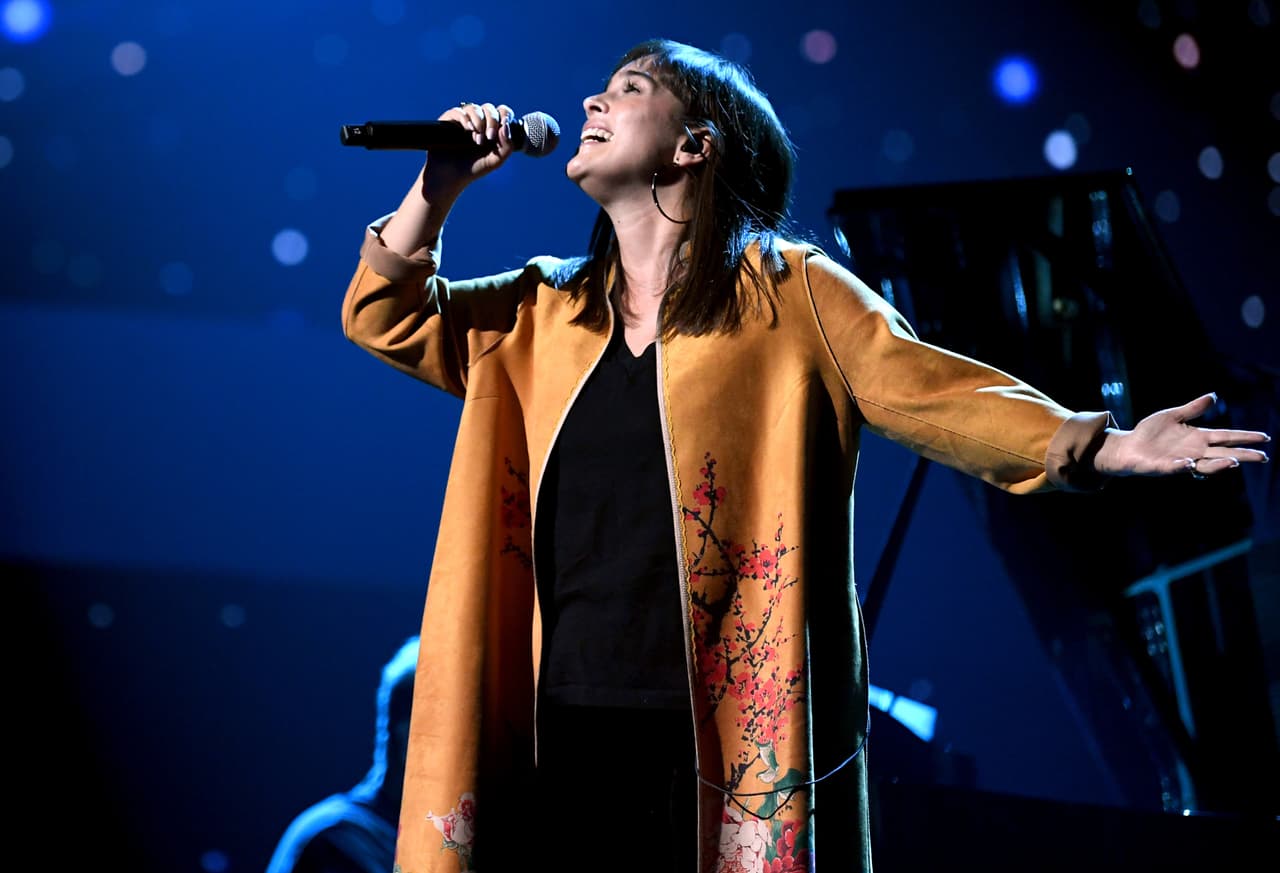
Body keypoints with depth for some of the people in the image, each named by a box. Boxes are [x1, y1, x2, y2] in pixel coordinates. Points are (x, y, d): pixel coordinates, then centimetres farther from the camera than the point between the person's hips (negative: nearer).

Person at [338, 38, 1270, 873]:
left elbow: (925, 390, -5)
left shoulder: (788, 291, 1)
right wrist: (441, 185, 5)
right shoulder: (546, 311, 14)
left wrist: (1098, 445, -16)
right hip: (562, 736, 4)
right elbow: (388, 317, 19)